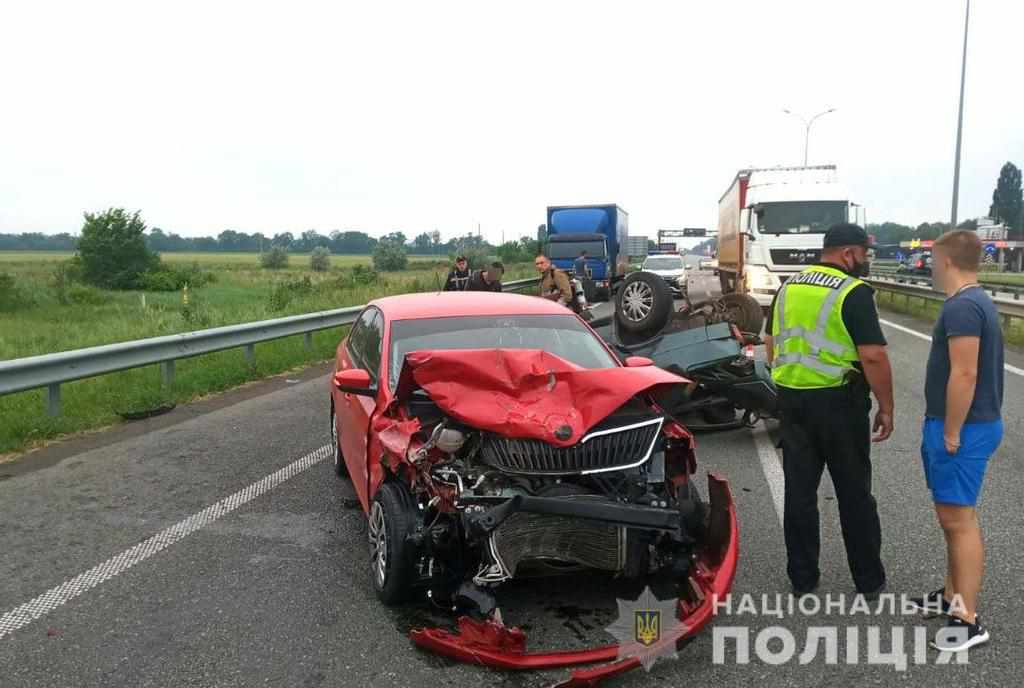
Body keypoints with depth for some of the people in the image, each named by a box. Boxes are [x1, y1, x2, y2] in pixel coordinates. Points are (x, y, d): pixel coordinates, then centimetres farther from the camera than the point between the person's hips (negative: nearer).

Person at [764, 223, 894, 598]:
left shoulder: (788, 287, 8)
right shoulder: (854, 292, -13)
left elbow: (771, 347, 14)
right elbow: (873, 357, -18)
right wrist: (886, 407, -9)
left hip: (792, 399, 5)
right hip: (838, 401, -5)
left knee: (799, 490, 11)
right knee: (854, 493, 9)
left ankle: (802, 577, 20)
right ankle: (869, 580, 22)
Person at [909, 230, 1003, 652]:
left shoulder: (961, 307, -20)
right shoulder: (977, 301, 14)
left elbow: (965, 374, -25)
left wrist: (950, 433, -19)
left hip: (964, 428, -11)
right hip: (971, 423, 11)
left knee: (958, 520, -6)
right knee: (955, 517, 17)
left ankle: (968, 621, 0)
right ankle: (953, 597, 29)